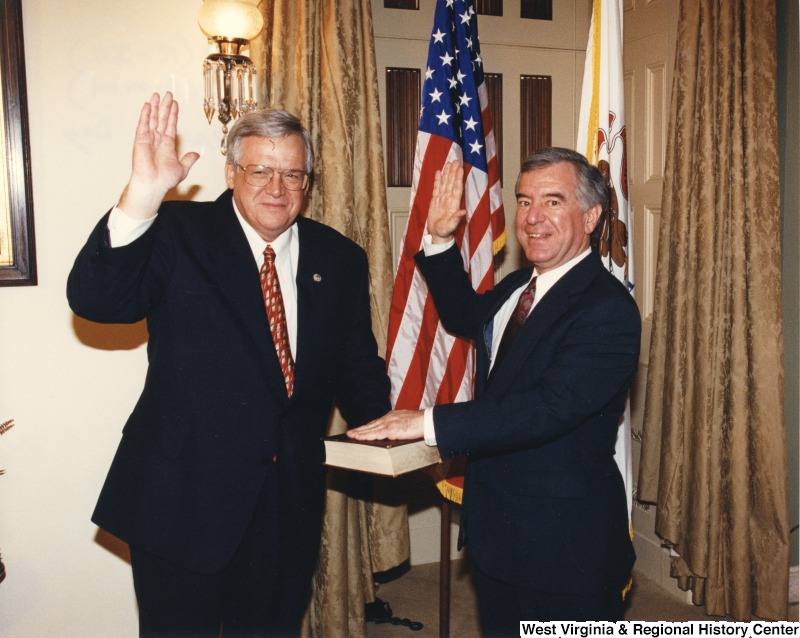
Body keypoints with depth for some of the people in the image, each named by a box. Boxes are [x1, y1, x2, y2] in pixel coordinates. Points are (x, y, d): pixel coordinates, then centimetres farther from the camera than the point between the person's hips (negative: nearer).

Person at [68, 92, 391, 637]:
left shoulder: (339, 259, 5)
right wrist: (143, 195, -32)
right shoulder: (178, 233, -6)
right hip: (184, 500, -3)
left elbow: (357, 364, 11)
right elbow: (94, 301, -20)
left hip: (291, 506, 4)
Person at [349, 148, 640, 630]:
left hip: (565, 542, -8)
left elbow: (549, 407, -31)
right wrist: (441, 240, 12)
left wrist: (431, 423, -32)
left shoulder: (607, 310, -21)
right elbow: (465, 317, 26)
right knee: (499, 626, 21)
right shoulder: (518, 287, 7)